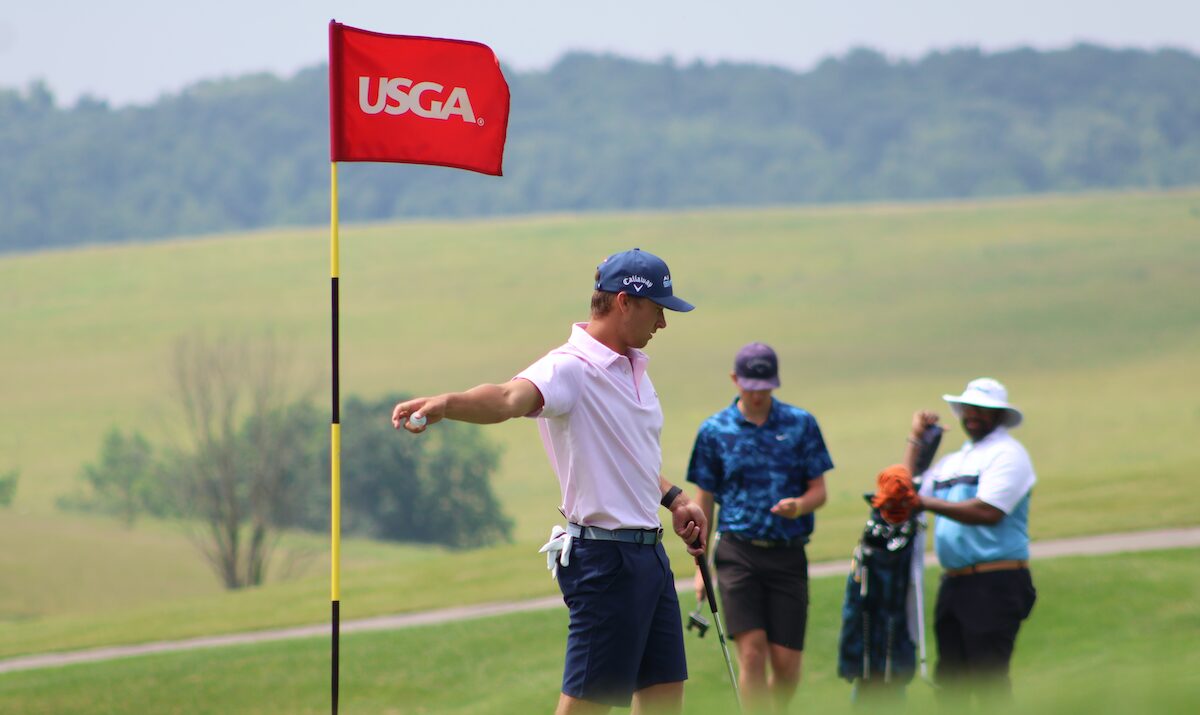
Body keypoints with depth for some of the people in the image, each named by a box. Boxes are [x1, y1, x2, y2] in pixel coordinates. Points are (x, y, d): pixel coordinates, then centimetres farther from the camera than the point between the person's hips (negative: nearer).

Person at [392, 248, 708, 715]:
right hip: (605, 553, -9)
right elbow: (512, 398, -38)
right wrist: (447, 404, -57)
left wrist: (674, 499, 18)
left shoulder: (636, 368, 13)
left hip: (649, 550, 9)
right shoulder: (570, 368, -16)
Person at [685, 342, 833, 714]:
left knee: (787, 665, -2)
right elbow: (704, 501, 10)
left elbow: (819, 490, 8)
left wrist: (800, 505, -16)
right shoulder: (714, 431, 5)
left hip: (788, 554, 1)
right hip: (738, 553, -1)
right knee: (752, 653, -13)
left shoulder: (801, 424, 6)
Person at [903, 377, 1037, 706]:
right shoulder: (952, 461, 23)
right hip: (954, 582, 8)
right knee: (950, 679, 8)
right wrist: (916, 440, 14)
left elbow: (988, 512, -17)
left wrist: (928, 502, -14)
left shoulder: (1006, 454, -4)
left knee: (988, 678, -13)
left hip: (995, 584, -8)